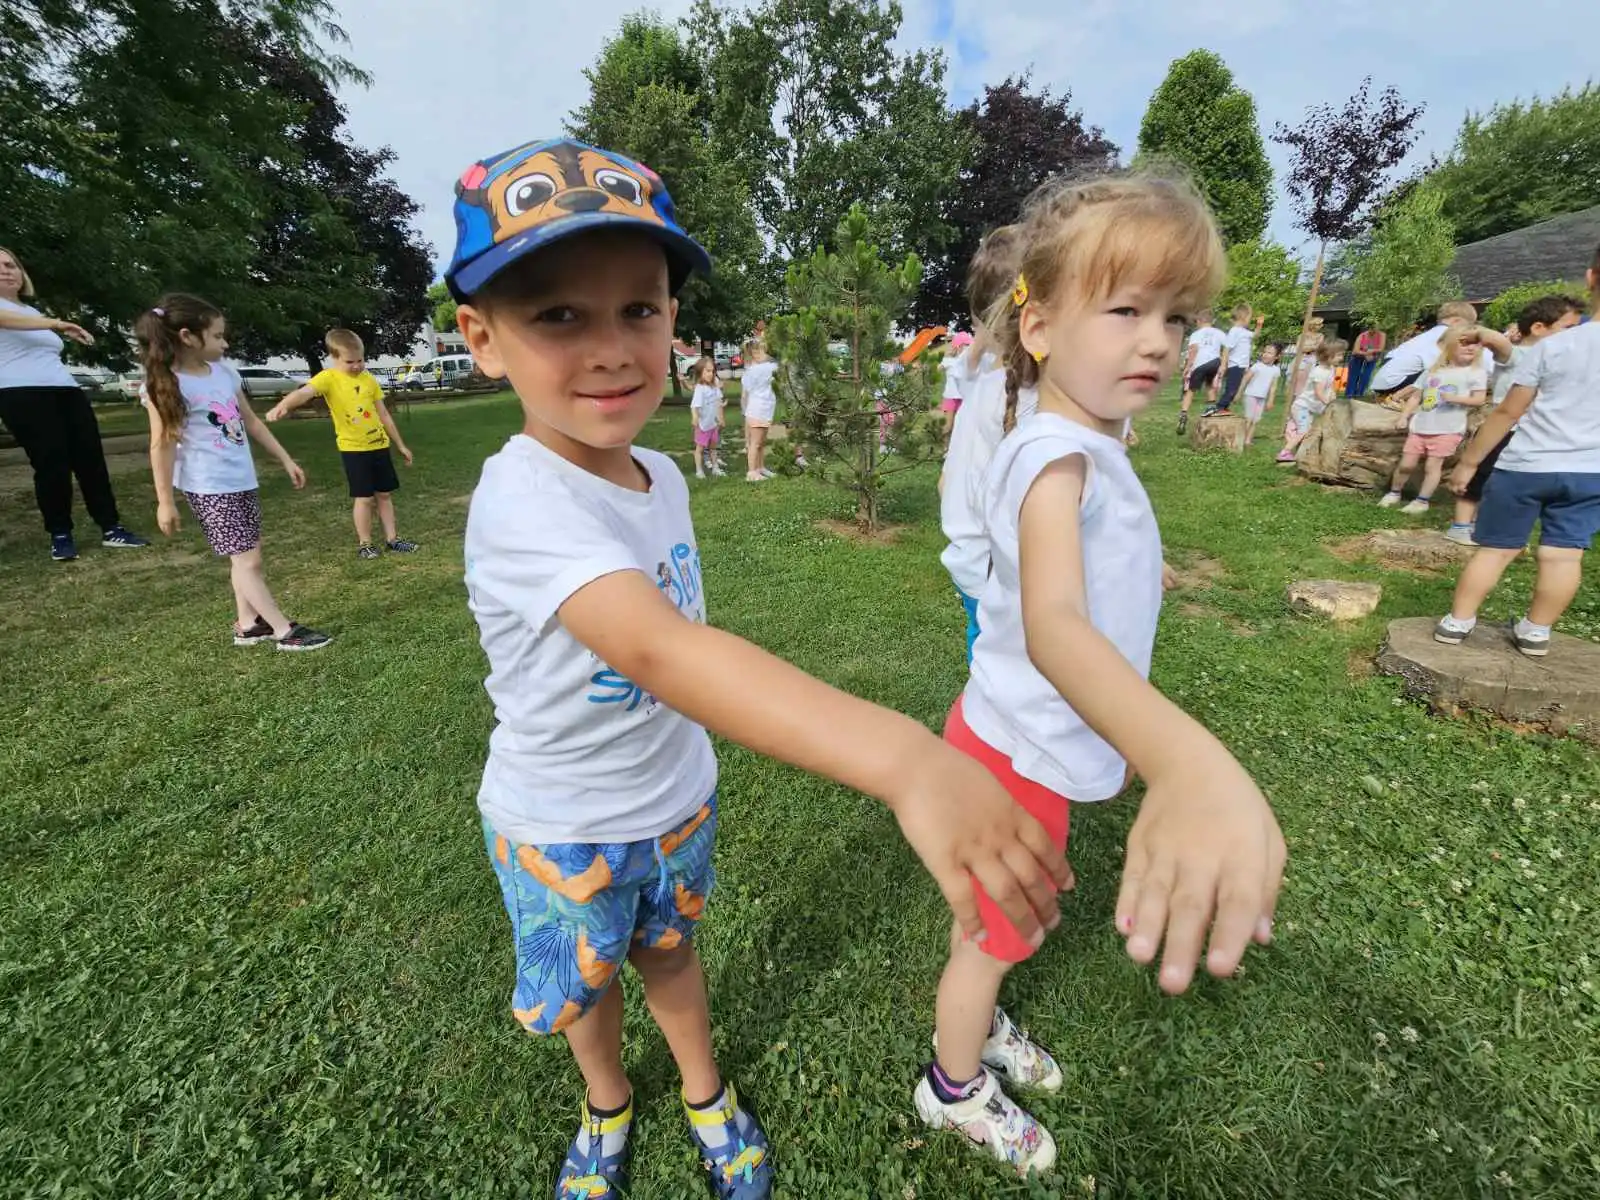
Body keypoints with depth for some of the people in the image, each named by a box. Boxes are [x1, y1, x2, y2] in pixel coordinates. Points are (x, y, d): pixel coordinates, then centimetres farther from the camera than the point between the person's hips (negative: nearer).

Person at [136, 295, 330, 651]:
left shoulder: (224, 371, 7)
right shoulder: (165, 385, -14)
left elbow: (251, 422, 16)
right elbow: (162, 446, -13)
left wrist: (286, 460, 17)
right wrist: (165, 501, -12)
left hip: (242, 480, 7)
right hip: (209, 487, -7)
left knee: (246, 555, 13)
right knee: (246, 559, -4)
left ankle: (248, 624, 24)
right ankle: (285, 631, 0)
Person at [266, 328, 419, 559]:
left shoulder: (369, 379, 4)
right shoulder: (328, 378, -10)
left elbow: (384, 415, 12)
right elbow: (304, 392, -29)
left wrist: (401, 445, 14)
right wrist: (282, 406, -50)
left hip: (379, 444, 4)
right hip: (353, 448, -4)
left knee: (385, 494, 10)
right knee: (364, 497, -2)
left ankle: (392, 539, 18)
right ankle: (364, 544, 11)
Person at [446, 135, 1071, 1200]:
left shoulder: (661, 475, -9)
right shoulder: (524, 500, -33)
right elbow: (656, 648, -51)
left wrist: (691, 751, 12)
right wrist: (903, 758, -63)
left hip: (676, 798, 4)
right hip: (561, 829, -4)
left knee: (667, 950, 27)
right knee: (584, 981, 24)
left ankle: (706, 1091, 56)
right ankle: (608, 1104, 57)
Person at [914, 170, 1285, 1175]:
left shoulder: (1093, 447, 3)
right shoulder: (1055, 455, -28)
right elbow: (1052, 625, -48)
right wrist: (1189, 759, -62)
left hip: (1044, 745, 8)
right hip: (1019, 753, -8)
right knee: (996, 936, 17)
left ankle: (978, 1026, 57)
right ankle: (954, 1088, 47)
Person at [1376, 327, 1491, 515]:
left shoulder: (1476, 373, -1)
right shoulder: (1432, 371, 9)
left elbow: (1479, 399, -5)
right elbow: (1416, 395, 12)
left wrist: (1455, 398, -21)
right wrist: (1405, 416, 2)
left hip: (1448, 430, -3)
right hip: (1420, 427, 3)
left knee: (1433, 465, -2)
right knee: (1406, 464, 6)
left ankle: (1423, 501, 6)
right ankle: (1393, 493, 23)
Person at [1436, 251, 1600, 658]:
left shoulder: (1555, 345, -9)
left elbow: (1507, 413, -7)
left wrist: (1469, 462, 0)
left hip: (1526, 466, -3)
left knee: (1496, 548, 4)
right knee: (1565, 553, 9)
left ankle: (1457, 623, 10)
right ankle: (1536, 632, 16)